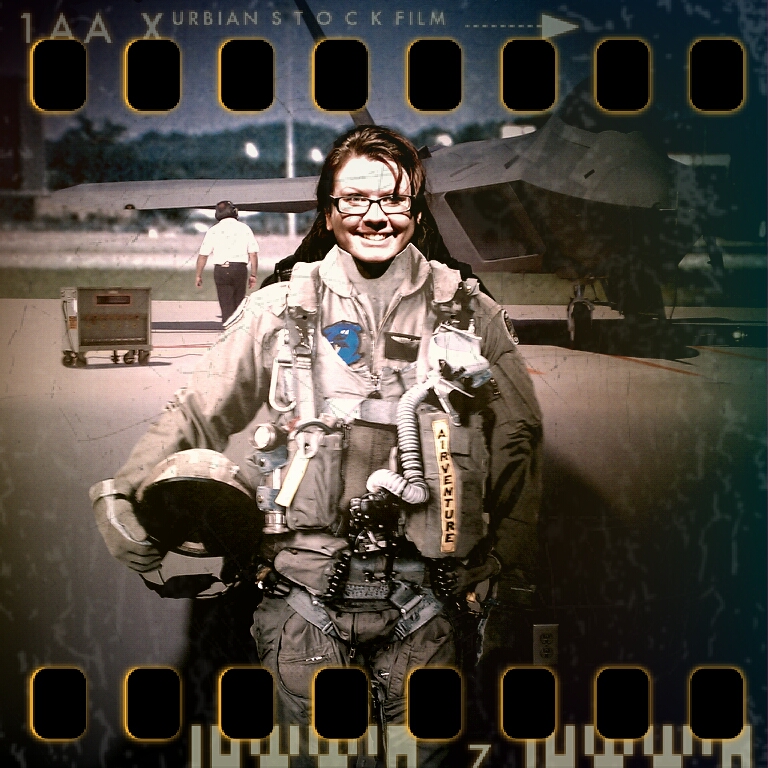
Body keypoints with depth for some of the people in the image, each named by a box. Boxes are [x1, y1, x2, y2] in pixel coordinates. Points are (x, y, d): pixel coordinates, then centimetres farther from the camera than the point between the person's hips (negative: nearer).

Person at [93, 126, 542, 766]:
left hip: (424, 598, 0)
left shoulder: (468, 313, 6)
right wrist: (122, 494, -2)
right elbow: (197, 414, 10)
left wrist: (508, 567, 7)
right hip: (306, 590, 0)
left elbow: (518, 442, 11)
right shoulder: (279, 310, 6)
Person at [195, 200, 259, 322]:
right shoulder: (244, 228, 6)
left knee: (227, 307, 0)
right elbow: (253, 254, 2)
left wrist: (198, 275, 9)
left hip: (221, 269, -1)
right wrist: (253, 275, 9)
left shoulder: (214, 230, 2)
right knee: (238, 305, 14)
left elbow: (202, 255, 1)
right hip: (240, 269, 1)